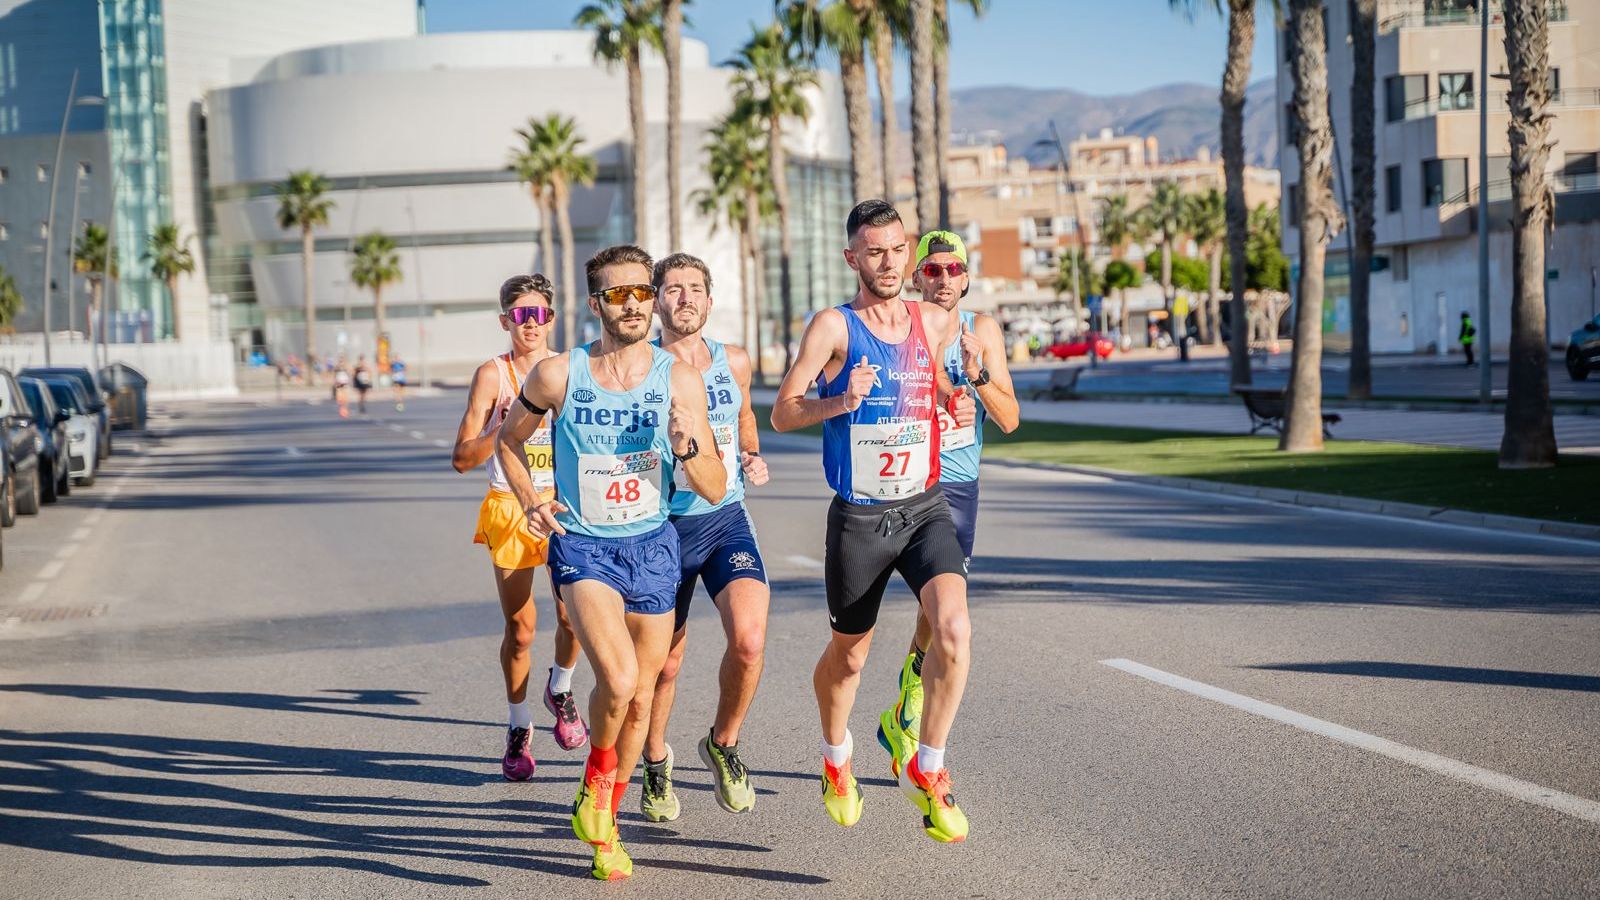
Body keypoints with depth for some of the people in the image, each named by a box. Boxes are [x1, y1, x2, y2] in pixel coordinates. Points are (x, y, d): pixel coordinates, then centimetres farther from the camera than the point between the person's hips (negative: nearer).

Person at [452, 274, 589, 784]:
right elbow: (462, 459, -8)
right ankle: (518, 728, 20)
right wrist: (504, 426, -21)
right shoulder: (493, 375, -5)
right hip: (511, 508, -2)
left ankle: (560, 691, 19)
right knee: (520, 628, 0)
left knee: (573, 616, -12)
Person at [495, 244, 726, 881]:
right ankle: (596, 776, 7)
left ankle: (605, 824, 34)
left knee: (639, 700, 11)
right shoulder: (558, 375, -8)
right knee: (618, 679, -24)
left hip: (653, 546, 3)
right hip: (581, 545, -2)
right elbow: (508, 440, 11)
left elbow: (714, 491, -3)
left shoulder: (680, 380, -6)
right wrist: (530, 502, -4)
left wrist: (687, 445, -22)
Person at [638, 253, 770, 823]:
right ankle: (655, 761, 38)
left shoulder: (734, 362, 4)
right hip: (664, 527, -2)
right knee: (664, 665, 8)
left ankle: (723, 744, 7)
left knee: (749, 640, -21)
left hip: (727, 520, 2)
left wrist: (753, 458, 7)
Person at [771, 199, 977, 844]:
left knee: (953, 629, -21)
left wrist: (958, 405, 4)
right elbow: (781, 414, -9)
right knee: (848, 653, 14)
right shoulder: (833, 326, -7)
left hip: (926, 508, 2)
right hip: (858, 518, -2)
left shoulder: (935, 323, 6)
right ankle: (836, 760, 44)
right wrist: (840, 401, -27)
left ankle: (925, 770, -4)